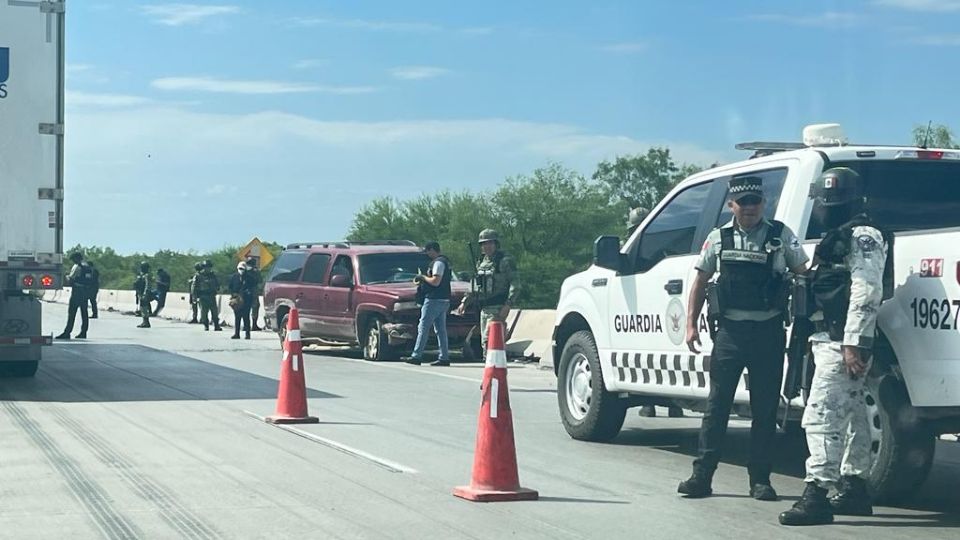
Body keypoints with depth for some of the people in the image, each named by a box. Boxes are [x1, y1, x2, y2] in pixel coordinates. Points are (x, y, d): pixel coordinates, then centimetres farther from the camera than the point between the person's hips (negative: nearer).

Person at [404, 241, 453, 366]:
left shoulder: (438, 262, -13)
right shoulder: (445, 262, 19)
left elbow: (435, 281, -21)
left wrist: (423, 277, -6)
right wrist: (422, 282, 14)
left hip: (434, 300, -10)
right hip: (444, 300, 10)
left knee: (423, 328, -7)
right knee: (441, 330, 9)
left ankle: (416, 356, -7)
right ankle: (444, 358, 7)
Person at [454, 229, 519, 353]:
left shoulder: (506, 261, -6)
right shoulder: (481, 262, 17)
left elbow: (515, 286, -12)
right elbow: (474, 287, 24)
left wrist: (507, 305, -22)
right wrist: (464, 302, 14)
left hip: (497, 309, -8)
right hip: (484, 309, 8)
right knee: (485, 341, 10)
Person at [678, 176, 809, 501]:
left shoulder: (780, 236, 5)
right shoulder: (719, 238, 9)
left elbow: (803, 271, 6)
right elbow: (700, 282, 13)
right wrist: (691, 324, 7)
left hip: (768, 332, -1)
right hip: (730, 331, 1)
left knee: (765, 409, 4)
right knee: (717, 404, 1)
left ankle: (760, 480, 11)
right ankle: (702, 475, 5)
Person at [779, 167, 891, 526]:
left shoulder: (863, 235, -10)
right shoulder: (838, 238, 23)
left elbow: (866, 292, -20)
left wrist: (852, 343, -26)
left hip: (843, 344, -11)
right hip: (832, 341, 11)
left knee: (821, 416, -17)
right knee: (851, 416, 17)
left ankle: (816, 494, -22)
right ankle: (854, 489, 26)